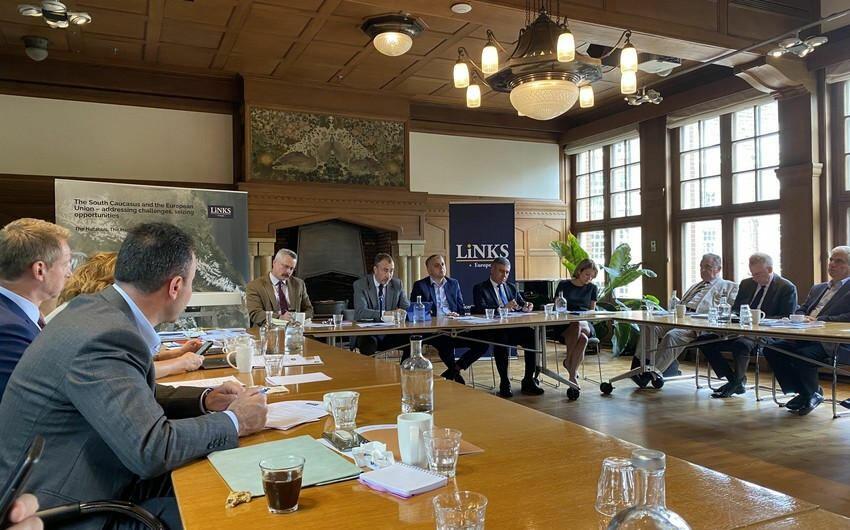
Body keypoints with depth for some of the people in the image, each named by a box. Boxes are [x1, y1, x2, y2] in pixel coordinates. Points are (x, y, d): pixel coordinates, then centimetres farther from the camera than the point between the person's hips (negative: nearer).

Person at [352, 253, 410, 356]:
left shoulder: (397, 284, 7)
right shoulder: (360, 284, -5)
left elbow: (407, 308, 6)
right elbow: (360, 312, -18)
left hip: (391, 334, 4)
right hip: (367, 333, -3)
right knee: (369, 343, -36)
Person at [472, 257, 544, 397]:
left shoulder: (511, 287, 24)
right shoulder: (480, 288, 6)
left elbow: (522, 305, 19)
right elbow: (481, 309, -10)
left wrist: (526, 307, -7)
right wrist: (503, 308, -25)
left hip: (514, 328, 4)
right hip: (493, 331, -4)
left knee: (532, 335, -25)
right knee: (501, 338, -36)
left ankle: (528, 381, -17)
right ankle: (504, 384, -25)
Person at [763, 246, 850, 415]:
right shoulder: (818, 288, 27)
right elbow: (800, 310, 22)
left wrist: (818, 320, -19)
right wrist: (803, 318, -2)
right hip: (807, 337, 7)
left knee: (802, 355, -33)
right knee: (771, 349, -14)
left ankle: (810, 394, -3)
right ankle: (801, 391, 2)